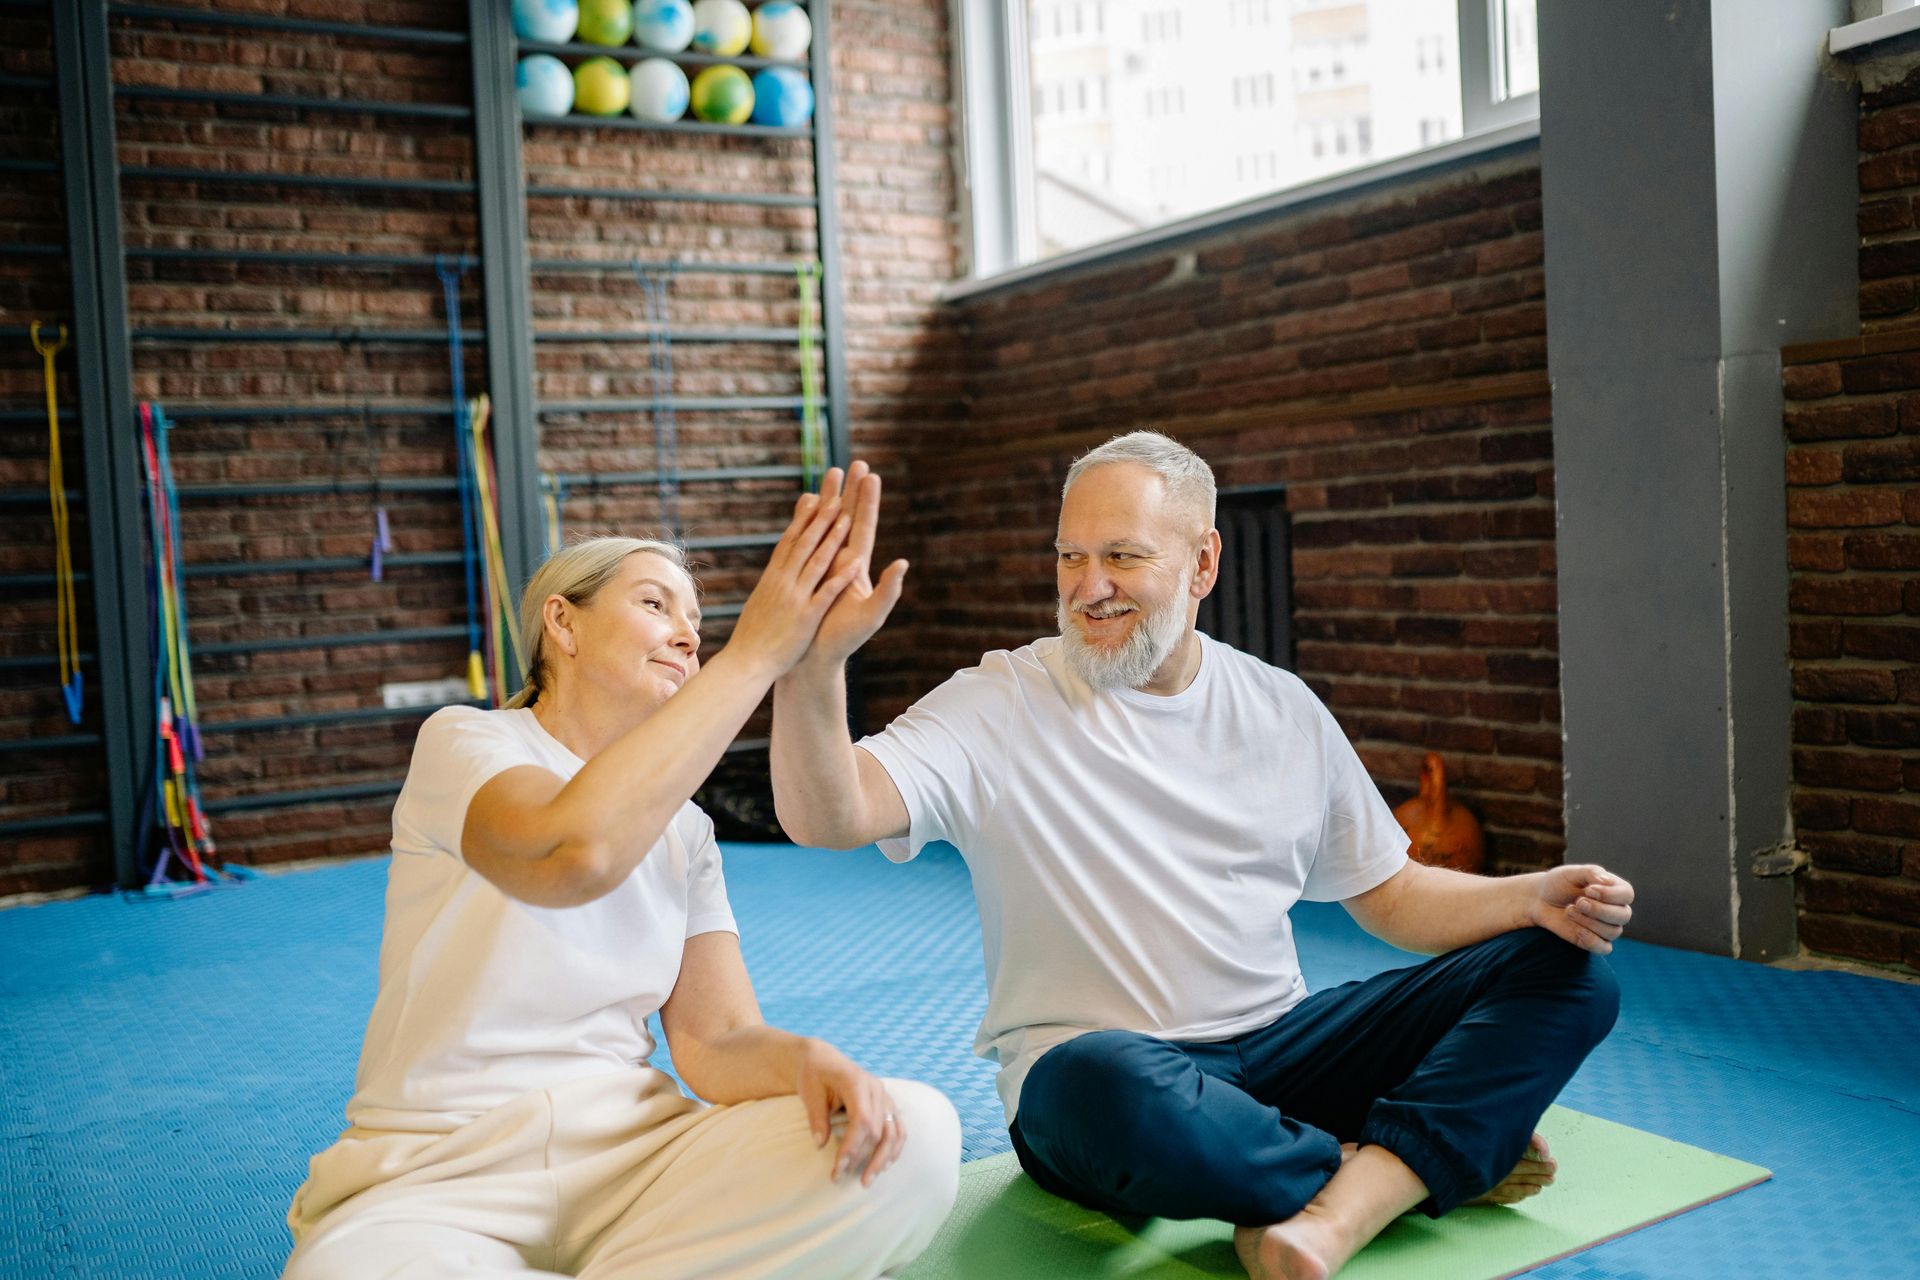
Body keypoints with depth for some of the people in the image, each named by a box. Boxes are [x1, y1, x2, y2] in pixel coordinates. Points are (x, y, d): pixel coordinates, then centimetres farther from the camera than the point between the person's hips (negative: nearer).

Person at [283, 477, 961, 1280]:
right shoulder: (463, 743, -5)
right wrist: (753, 653, -25)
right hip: (441, 1171, -4)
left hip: (632, 1151, 4)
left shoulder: (683, 828, 12)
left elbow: (717, 1043, 1)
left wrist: (808, 1061, -23)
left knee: (914, 1137, -20)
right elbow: (573, 854, -29)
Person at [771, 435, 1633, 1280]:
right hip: (1098, 1058, -5)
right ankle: (1398, 1170, -12)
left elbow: (1388, 895, 14)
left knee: (1564, 971, -5)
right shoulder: (999, 707, -6)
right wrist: (817, 662, -39)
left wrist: (1533, 897, -4)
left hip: (1278, 1045, 5)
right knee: (1113, 1090, -41)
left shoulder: (1283, 710, 8)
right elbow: (828, 818, -20)